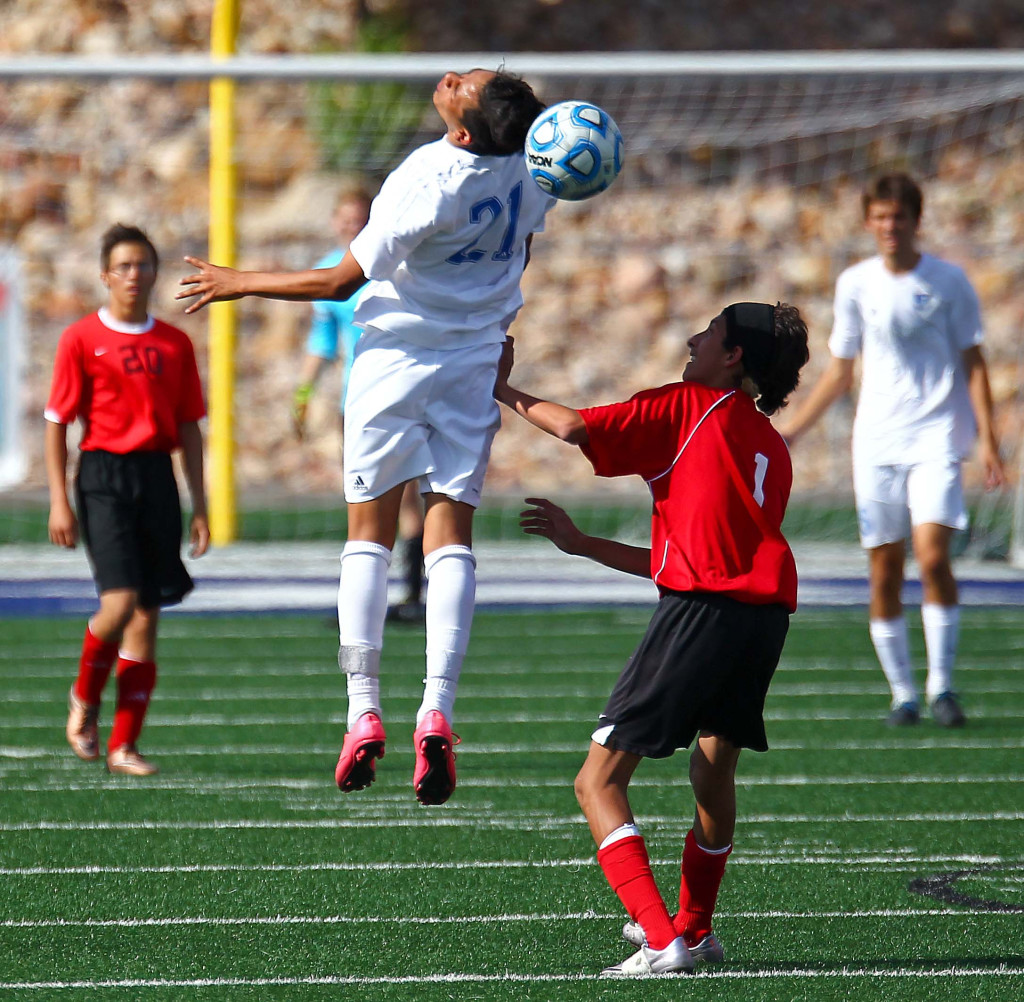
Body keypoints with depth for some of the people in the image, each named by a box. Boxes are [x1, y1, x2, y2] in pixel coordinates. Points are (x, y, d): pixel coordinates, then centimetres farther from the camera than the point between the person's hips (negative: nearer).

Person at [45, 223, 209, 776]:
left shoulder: (175, 344, 11)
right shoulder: (82, 339, 0)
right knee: (120, 603, -17)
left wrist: (199, 504, 10)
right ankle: (84, 700, 12)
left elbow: (189, 427, 14)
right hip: (104, 474, -4)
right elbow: (56, 422, 1)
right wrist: (59, 501, -6)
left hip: (158, 476, 4)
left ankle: (123, 744, 7)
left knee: (148, 613, 1)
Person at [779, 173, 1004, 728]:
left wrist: (987, 439, -6)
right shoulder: (854, 285, 7)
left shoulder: (948, 281, 1)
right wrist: (790, 431, 12)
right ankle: (902, 693, 8)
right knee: (884, 571, -1)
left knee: (932, 554, -18)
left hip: (936, 438, -2)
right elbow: (839, 373, 16)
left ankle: (941, 686, -9)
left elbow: (973, 364, 3)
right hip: (877, 442, 2)